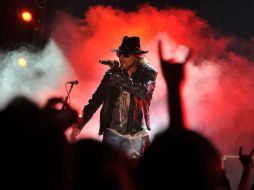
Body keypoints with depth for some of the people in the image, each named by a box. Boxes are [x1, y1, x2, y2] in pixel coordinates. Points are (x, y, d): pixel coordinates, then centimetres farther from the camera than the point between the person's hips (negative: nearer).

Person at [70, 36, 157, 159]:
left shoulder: (148, 74, -2)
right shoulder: (113, 73, 5)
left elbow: (141, 91, -23)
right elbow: (96, 100, 7)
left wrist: (119, 76, -26)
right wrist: (79, 125, 2)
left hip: (135, 136, -2)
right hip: (112, 133, 2)